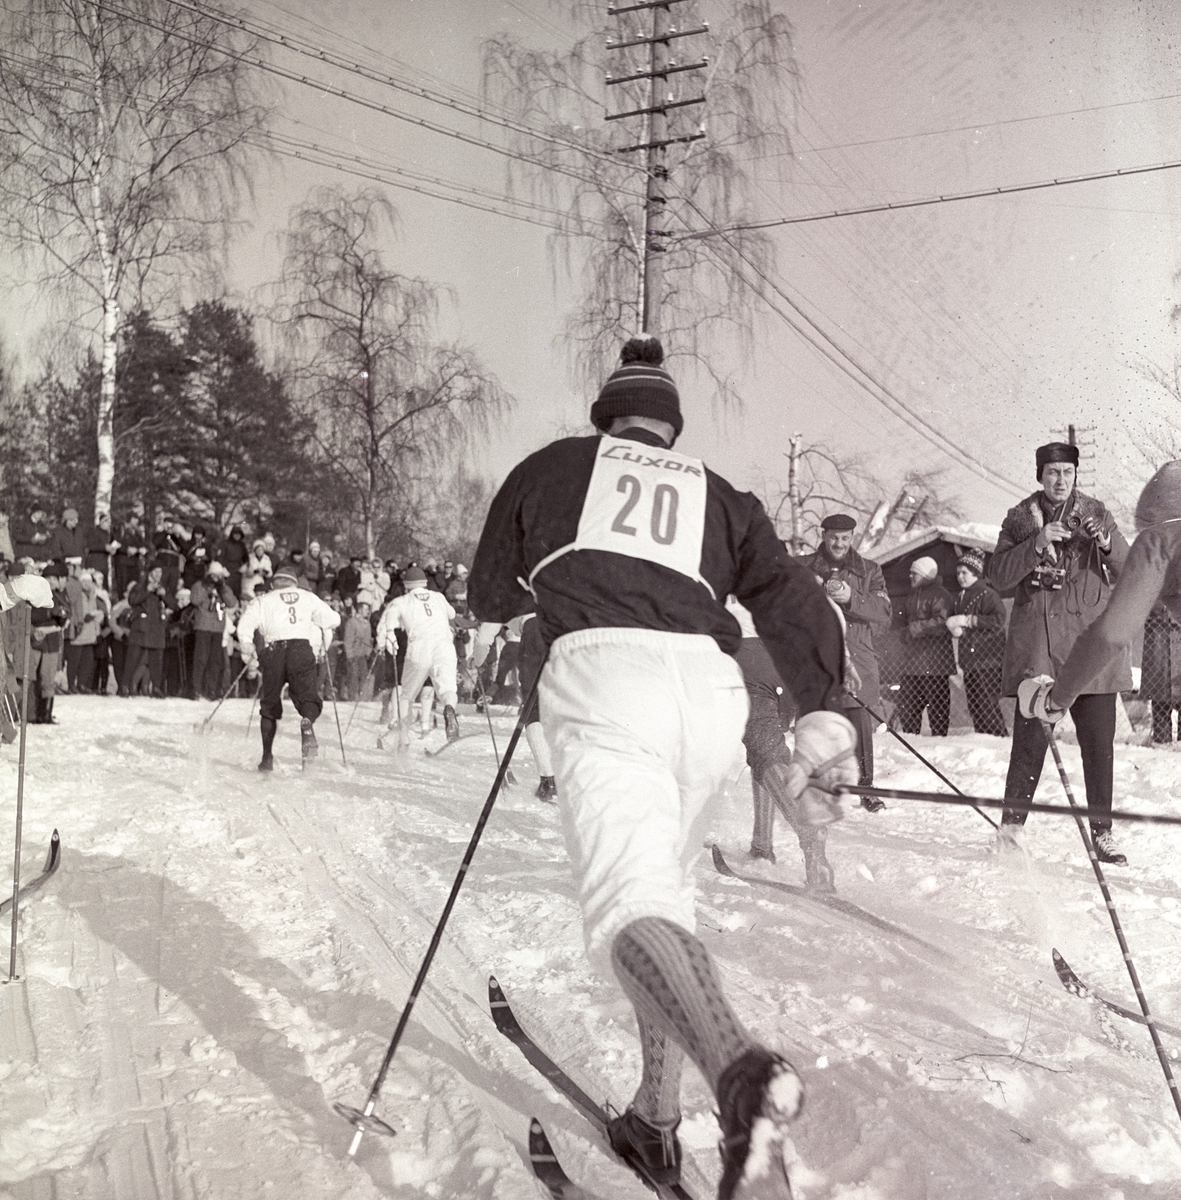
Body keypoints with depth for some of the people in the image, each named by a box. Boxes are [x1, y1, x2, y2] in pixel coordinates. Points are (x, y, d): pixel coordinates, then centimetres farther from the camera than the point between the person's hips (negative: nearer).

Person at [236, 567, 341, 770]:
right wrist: (322, 626, 37)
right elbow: (333, 619, 15)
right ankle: (307, 722, -38)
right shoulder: (307, 597, 22)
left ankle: (267, 757, 10)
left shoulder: (263, 600, 19)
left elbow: (244, 626, 5)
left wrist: (250, 658, 11)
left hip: (273, 649, 1)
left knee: (270, 705, 13)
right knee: (307, 696, -1)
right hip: (302, 649, -1)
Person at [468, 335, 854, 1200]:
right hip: (710, 684, 4)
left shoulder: (553, 466, 25)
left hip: (602, 670, -4)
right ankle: (658, 1116, 22)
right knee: (668, 886, 21)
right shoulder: (717, 495, 28)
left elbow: (488, 595, 31)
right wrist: (824, 716, 4)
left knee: (630, 902, -18)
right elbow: (795, 598, 11)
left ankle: (740, 1071, -46)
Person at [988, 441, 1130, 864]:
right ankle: (1010, 826, 9)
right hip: (1038, 644, -1)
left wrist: (1107, 543, -15)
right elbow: (998, 576, -4)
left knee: (1099, 742, 1)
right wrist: (1038, 543, -16)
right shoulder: (1021, 519, 6)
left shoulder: (1096, 515, 10)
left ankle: (1102, 833, 10)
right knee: (1030, 740, -4)